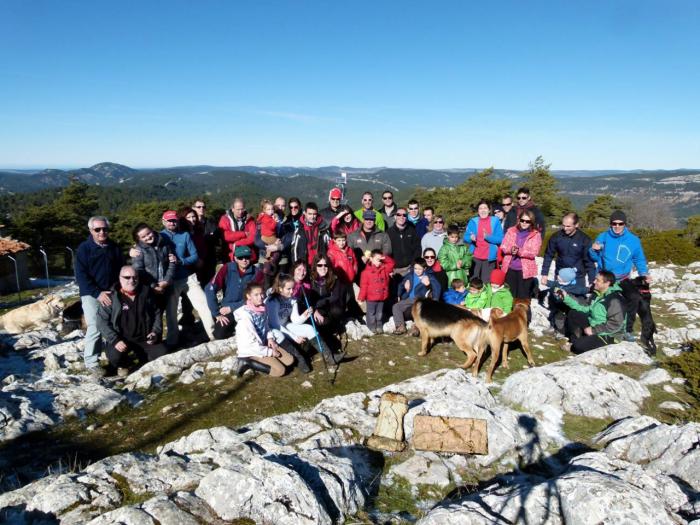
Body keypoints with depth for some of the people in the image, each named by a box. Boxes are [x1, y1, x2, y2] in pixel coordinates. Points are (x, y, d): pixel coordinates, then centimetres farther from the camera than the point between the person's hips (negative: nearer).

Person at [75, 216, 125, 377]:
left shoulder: (114, 248, 8)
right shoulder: (84, 248, -3)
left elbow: (121, 271, 14)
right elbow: (81, 275, -9)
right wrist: (98, 293, -18)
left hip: (111, 293, 4)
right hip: (91, 294, -4)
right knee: (95, 327, -11)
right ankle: (91, 362, 0)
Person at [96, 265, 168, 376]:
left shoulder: (146, 292, 2)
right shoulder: (112, 296, -9)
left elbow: (157, 313, 12)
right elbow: (102, 321, -10)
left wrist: (156, 332, -2)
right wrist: (115, 340, -20)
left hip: (144, 338, 3)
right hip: (122, 339, -2)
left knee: (163, 353, -15)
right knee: (114, 357, -29)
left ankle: (143, 357, 20)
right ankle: (122, 364, 10)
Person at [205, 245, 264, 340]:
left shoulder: (257, 273, -9)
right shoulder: (227, 269, -10)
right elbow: (210, 289, -15)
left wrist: (232, 307, -15)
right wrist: (217, 313, -16)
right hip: (227, 309, 1)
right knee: (219, 334, -17)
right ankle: (235, 327, 16)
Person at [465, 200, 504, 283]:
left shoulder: (495, 221, 2)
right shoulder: (473, 221, 5)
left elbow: (500, 239, -4)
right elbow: (465, 237, 1)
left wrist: (488, 237, -21)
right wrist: (471, 237, -22)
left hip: (489, 257, -1)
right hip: (475, 257, 1)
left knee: (486, 282, 4)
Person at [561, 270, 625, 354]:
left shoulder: (615, 299, -23)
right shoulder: (597, 294, 4)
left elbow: (615, 324, -27)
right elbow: (586, 309, 9)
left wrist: (594, 330, -22)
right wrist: (566, 298, 4)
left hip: (607, 335, -9)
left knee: (578, 347, -26)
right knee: (572, 314, 3)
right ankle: (575, 340, -2)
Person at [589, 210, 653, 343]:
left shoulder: (633, 240, -2)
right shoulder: (603, 237, -3)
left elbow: (639, 259, 10)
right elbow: (595, 258, 2)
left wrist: (644, 273, -4)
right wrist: (593, 250, -19)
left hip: (623, 279, -1)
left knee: (635, 298, -24)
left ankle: (627, 330, -8)